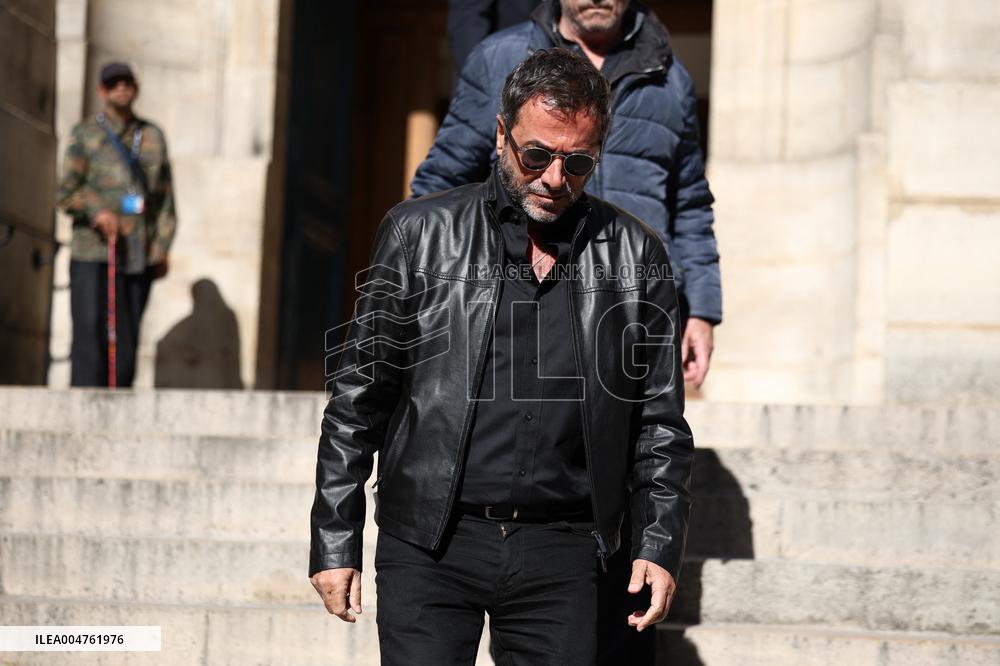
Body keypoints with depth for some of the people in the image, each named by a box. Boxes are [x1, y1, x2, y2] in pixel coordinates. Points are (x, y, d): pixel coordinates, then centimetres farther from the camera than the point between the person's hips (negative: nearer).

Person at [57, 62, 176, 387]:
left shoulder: (152, 136, 15)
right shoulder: (85, 135, 6)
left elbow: (165, 195, 15)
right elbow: (67, 191, -1)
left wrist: (162, 247, 5)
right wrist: (97, 211, -21)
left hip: (139, 259, 3)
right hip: (94, 255, -3)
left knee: (127, 344, 3)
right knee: (91, 336, -9)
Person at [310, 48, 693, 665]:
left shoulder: (635, 255, 8)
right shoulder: (419, 233, 3)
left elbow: (660, 423, 12)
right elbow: (356, 399, 5)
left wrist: (659, 545, 3)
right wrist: (335, 544, 1)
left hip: (561, 551, 1)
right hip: (429, 546, -1)